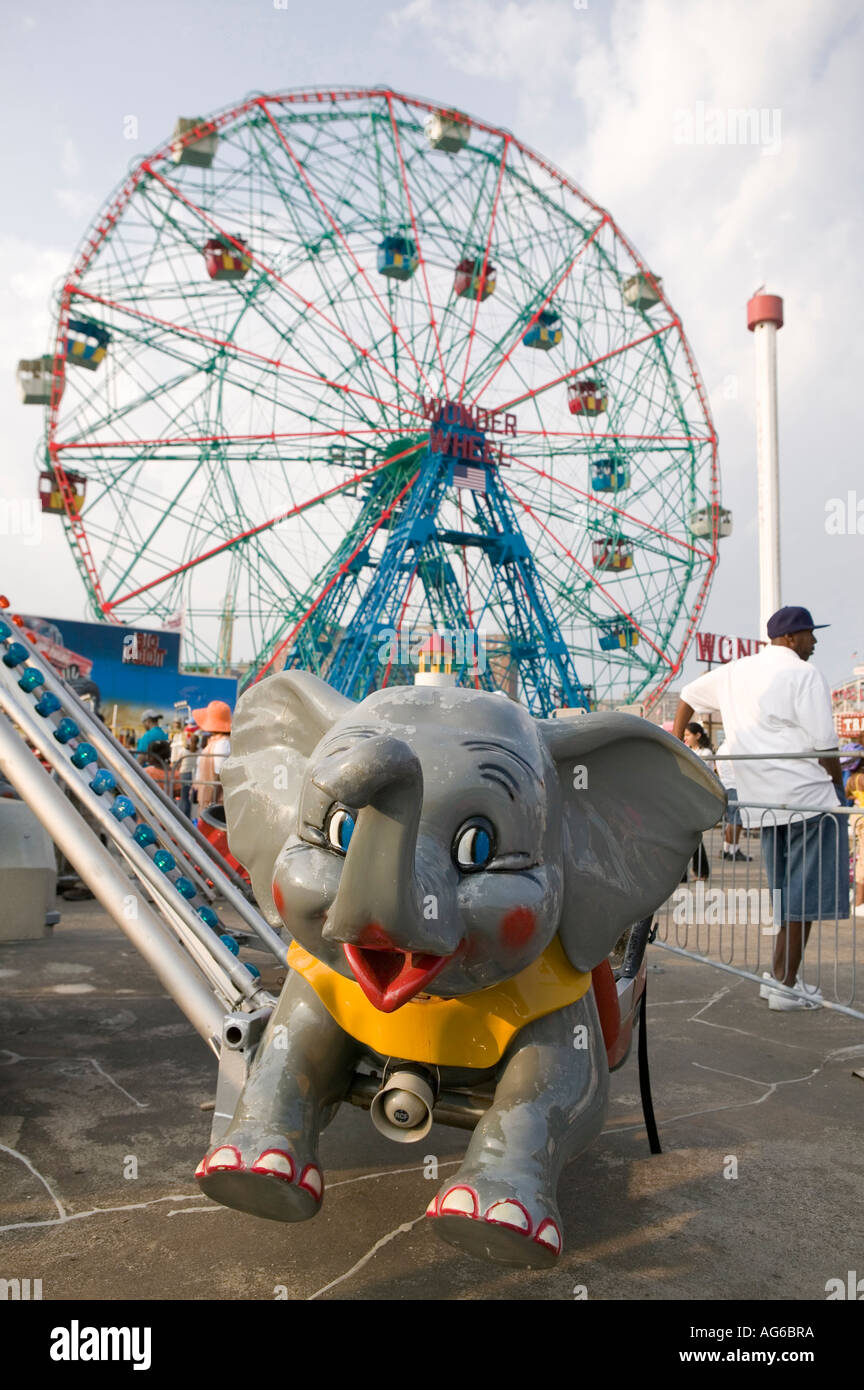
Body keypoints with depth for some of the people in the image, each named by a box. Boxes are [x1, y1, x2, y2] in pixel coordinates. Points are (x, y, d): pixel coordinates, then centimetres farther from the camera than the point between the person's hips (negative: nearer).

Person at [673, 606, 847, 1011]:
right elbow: (824, 745, -14)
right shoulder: (804, 675, -9)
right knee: (805, 896, -1)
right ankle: (785, 986, 0)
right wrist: (838, 788, 0)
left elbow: (689, 694, 28)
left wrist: (675, 743, 37)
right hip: (807, 795, -7)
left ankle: (783, 977, 22)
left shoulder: (734, 672, 14)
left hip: (762, 797, 8)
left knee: (786, 896, 18)